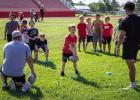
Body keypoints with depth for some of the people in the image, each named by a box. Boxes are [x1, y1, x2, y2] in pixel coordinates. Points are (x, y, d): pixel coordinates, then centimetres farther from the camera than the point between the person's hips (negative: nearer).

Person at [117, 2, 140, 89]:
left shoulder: (125, 20, -12)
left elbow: (122, 35, -15)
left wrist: (118, 46, -9)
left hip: (128, 44, -6)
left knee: (131, 65, -2)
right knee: (132, 63, 20)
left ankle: (133, 84, 2)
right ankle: (133, 81, 28)